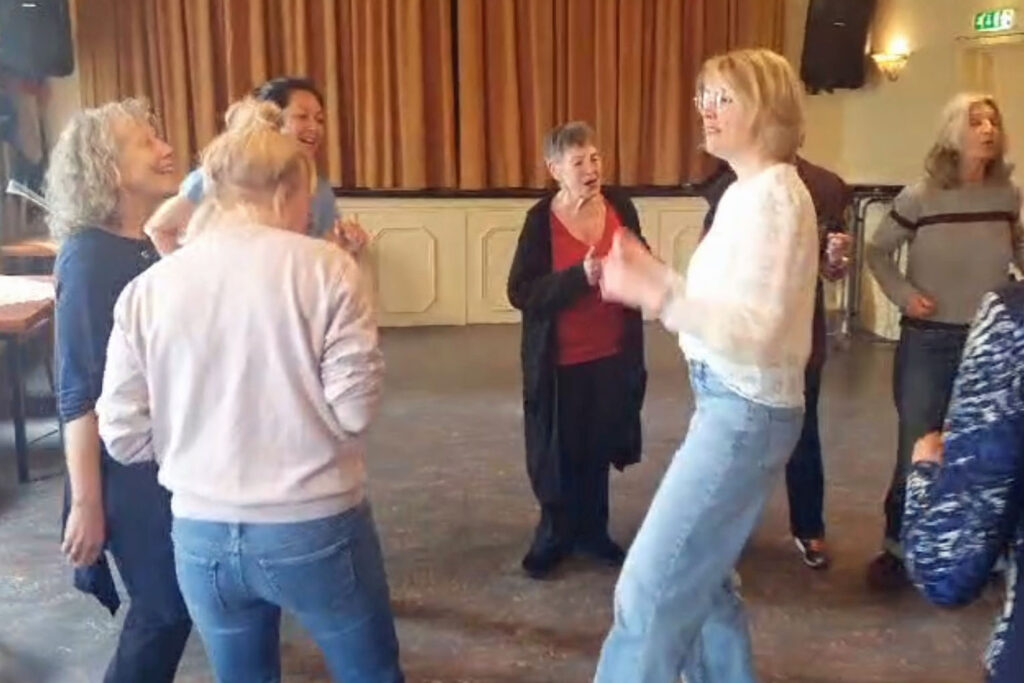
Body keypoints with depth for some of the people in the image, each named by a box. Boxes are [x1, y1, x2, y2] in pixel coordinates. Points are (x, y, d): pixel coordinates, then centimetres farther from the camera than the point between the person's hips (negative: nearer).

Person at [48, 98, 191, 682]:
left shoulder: (151, 243, 4)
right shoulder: (90, 257, -19)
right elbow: (79, 391, -20)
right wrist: (86, 502, -19)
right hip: (129, 464, -8)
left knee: (176, 599, 21)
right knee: (165, 606, 4)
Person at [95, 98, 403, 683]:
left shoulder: (147, 287, -1)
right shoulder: (324, 268, -11)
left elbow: (124, 435, 0)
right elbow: (353, 409, -15)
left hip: (202, 535, 4)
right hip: (316, 526, -3)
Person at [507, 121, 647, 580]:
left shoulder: (620, 206, -2)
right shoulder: (541, 220, -12)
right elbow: (521, 293, -17)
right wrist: (580, 276, -27)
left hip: (612, 354, 3)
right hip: (560, 360, -3)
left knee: (598, 449, 15)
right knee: (558, 454, 9)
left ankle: (592, 530, 34)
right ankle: (556, 534, 29)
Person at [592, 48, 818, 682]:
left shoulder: (773, 196, -18)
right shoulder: (747, 191, 12)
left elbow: (758, 330, -26)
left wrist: (653, 295, -37)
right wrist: (655, 272, 13)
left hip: (747, 410, -10)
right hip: (730, 401, 10)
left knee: (651, 589, -4)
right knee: (699, 576, 20)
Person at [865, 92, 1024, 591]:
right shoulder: (919, 197, -10)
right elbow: (878, 252, 2)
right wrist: (903, 294, -12)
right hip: (928, 342, -3)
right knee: (917, 450, 4)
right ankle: (897, 548, 20)